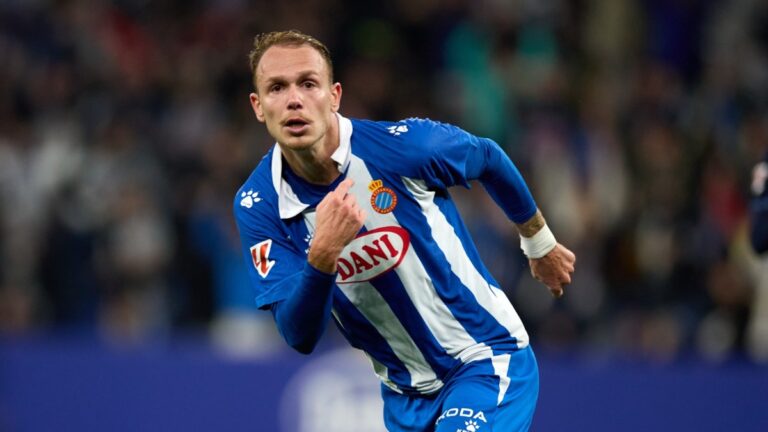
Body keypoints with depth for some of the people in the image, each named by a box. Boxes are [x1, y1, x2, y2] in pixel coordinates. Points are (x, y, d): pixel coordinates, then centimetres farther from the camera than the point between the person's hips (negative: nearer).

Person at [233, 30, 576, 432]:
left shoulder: (402, 145, -19)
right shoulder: (257, 206, -12)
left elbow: (489, 158, 4)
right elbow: (300, 337, -18)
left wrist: (541, 244, 18)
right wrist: (322, 255, -37)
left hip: (486, 360, -4)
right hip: (404, 393, 4)